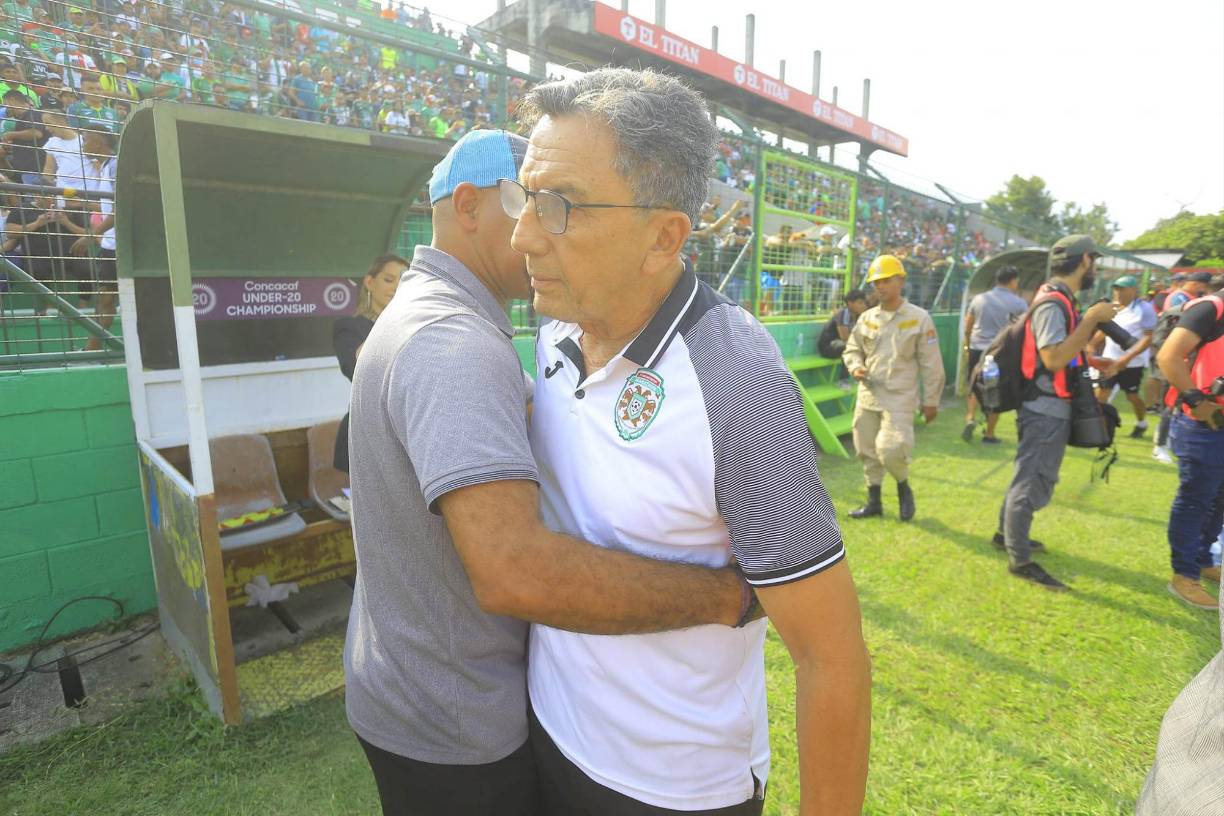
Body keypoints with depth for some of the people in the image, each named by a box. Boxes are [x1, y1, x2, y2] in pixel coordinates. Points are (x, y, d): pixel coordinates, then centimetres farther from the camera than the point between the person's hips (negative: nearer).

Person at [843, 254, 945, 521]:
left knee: (890, 450, -17)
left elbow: (930, 363, -2)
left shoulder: (919, 318, -4)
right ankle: (874, 502, 26)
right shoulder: (867, 318, 7)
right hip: (868, 396, 5)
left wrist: (930, 400, -2)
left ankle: (904, 488, 15)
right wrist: (855, 367, -5)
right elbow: (852, 348, 18)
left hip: (900, 398, -5)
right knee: (868, 451, 10)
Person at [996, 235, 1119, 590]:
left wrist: (1095, 323, 9)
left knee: (1031, 477, 21)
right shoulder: (1052, 303, -19)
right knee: (1032, 483, -4)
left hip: (1051, 408, 10)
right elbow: (1054, 358, -28)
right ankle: (1019, 559, 5)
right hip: (1045, 410, -10)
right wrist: (1091, 319, -22)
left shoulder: (1060, 300, 11)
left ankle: (1008, 533, 35)